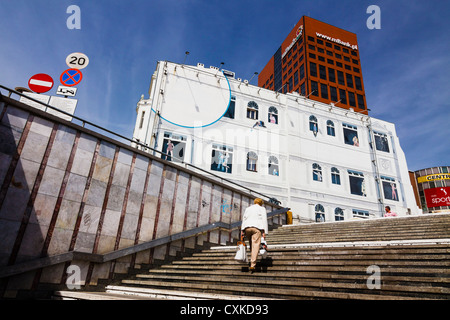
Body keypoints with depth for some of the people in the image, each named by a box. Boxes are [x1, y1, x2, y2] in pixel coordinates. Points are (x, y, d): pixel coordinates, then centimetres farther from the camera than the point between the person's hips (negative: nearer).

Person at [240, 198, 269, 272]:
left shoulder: (248, 208, 26)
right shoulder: (262, 209, 16)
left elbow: (244, 219, 17)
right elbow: (264, 220, 4)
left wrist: (242, 230, 13)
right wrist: (264, 232, -1)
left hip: (247, 227, 4)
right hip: (257, 227, -4)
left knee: (251, 245, 15)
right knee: (255, 245, -8)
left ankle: (253, 260, 13)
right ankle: (252, 265, -15)